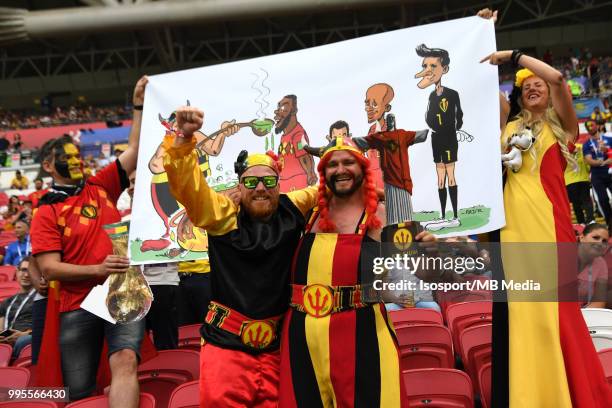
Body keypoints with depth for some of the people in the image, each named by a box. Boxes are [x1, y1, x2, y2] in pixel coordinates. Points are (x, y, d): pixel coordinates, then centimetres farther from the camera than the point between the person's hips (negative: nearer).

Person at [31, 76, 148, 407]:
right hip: (78, 306, -1)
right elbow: (49, 268, -6)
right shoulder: (46, 213, 2)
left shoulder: (100, 187, 11)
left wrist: (138, 105, 2)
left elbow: (135, 149, 8)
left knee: (125, 361, -23)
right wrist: (97, 269, -17)